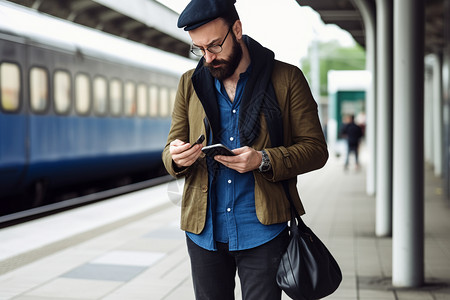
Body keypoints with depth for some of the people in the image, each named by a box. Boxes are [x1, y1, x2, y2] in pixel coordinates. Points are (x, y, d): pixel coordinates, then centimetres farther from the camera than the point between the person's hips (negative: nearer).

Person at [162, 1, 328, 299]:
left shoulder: (287, 78, -1)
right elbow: (171, 148, 11)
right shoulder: (190, 84, 9)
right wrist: (176, 157, -14)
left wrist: (263, 161, -19)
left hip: (263, 231, -3)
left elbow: (316, 149, -2)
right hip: (204, 230, 3)